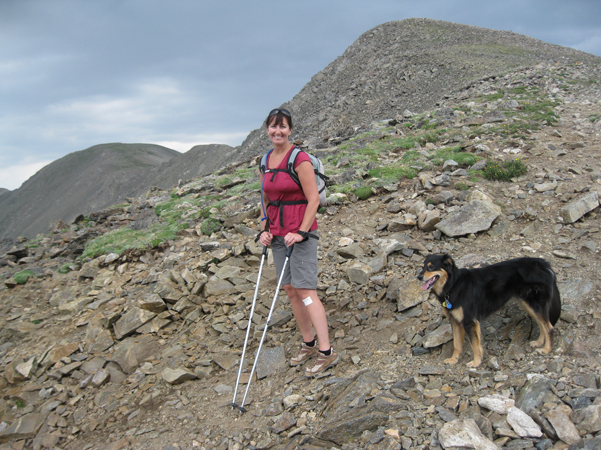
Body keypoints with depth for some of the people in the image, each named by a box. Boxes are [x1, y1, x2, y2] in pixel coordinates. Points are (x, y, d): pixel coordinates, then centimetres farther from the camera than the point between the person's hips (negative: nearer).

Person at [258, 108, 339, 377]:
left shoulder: (299, 159, -11)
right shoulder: (266, 162, 11)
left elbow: (313, 199, -13)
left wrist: (301, 232, -18)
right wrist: (264, 229, 6)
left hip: (300, 233, -7)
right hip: (278, 235, 7)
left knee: (305, 291, -10)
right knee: (290, 290, 10)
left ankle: (327, 352, -3)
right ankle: (309, 344, 23)